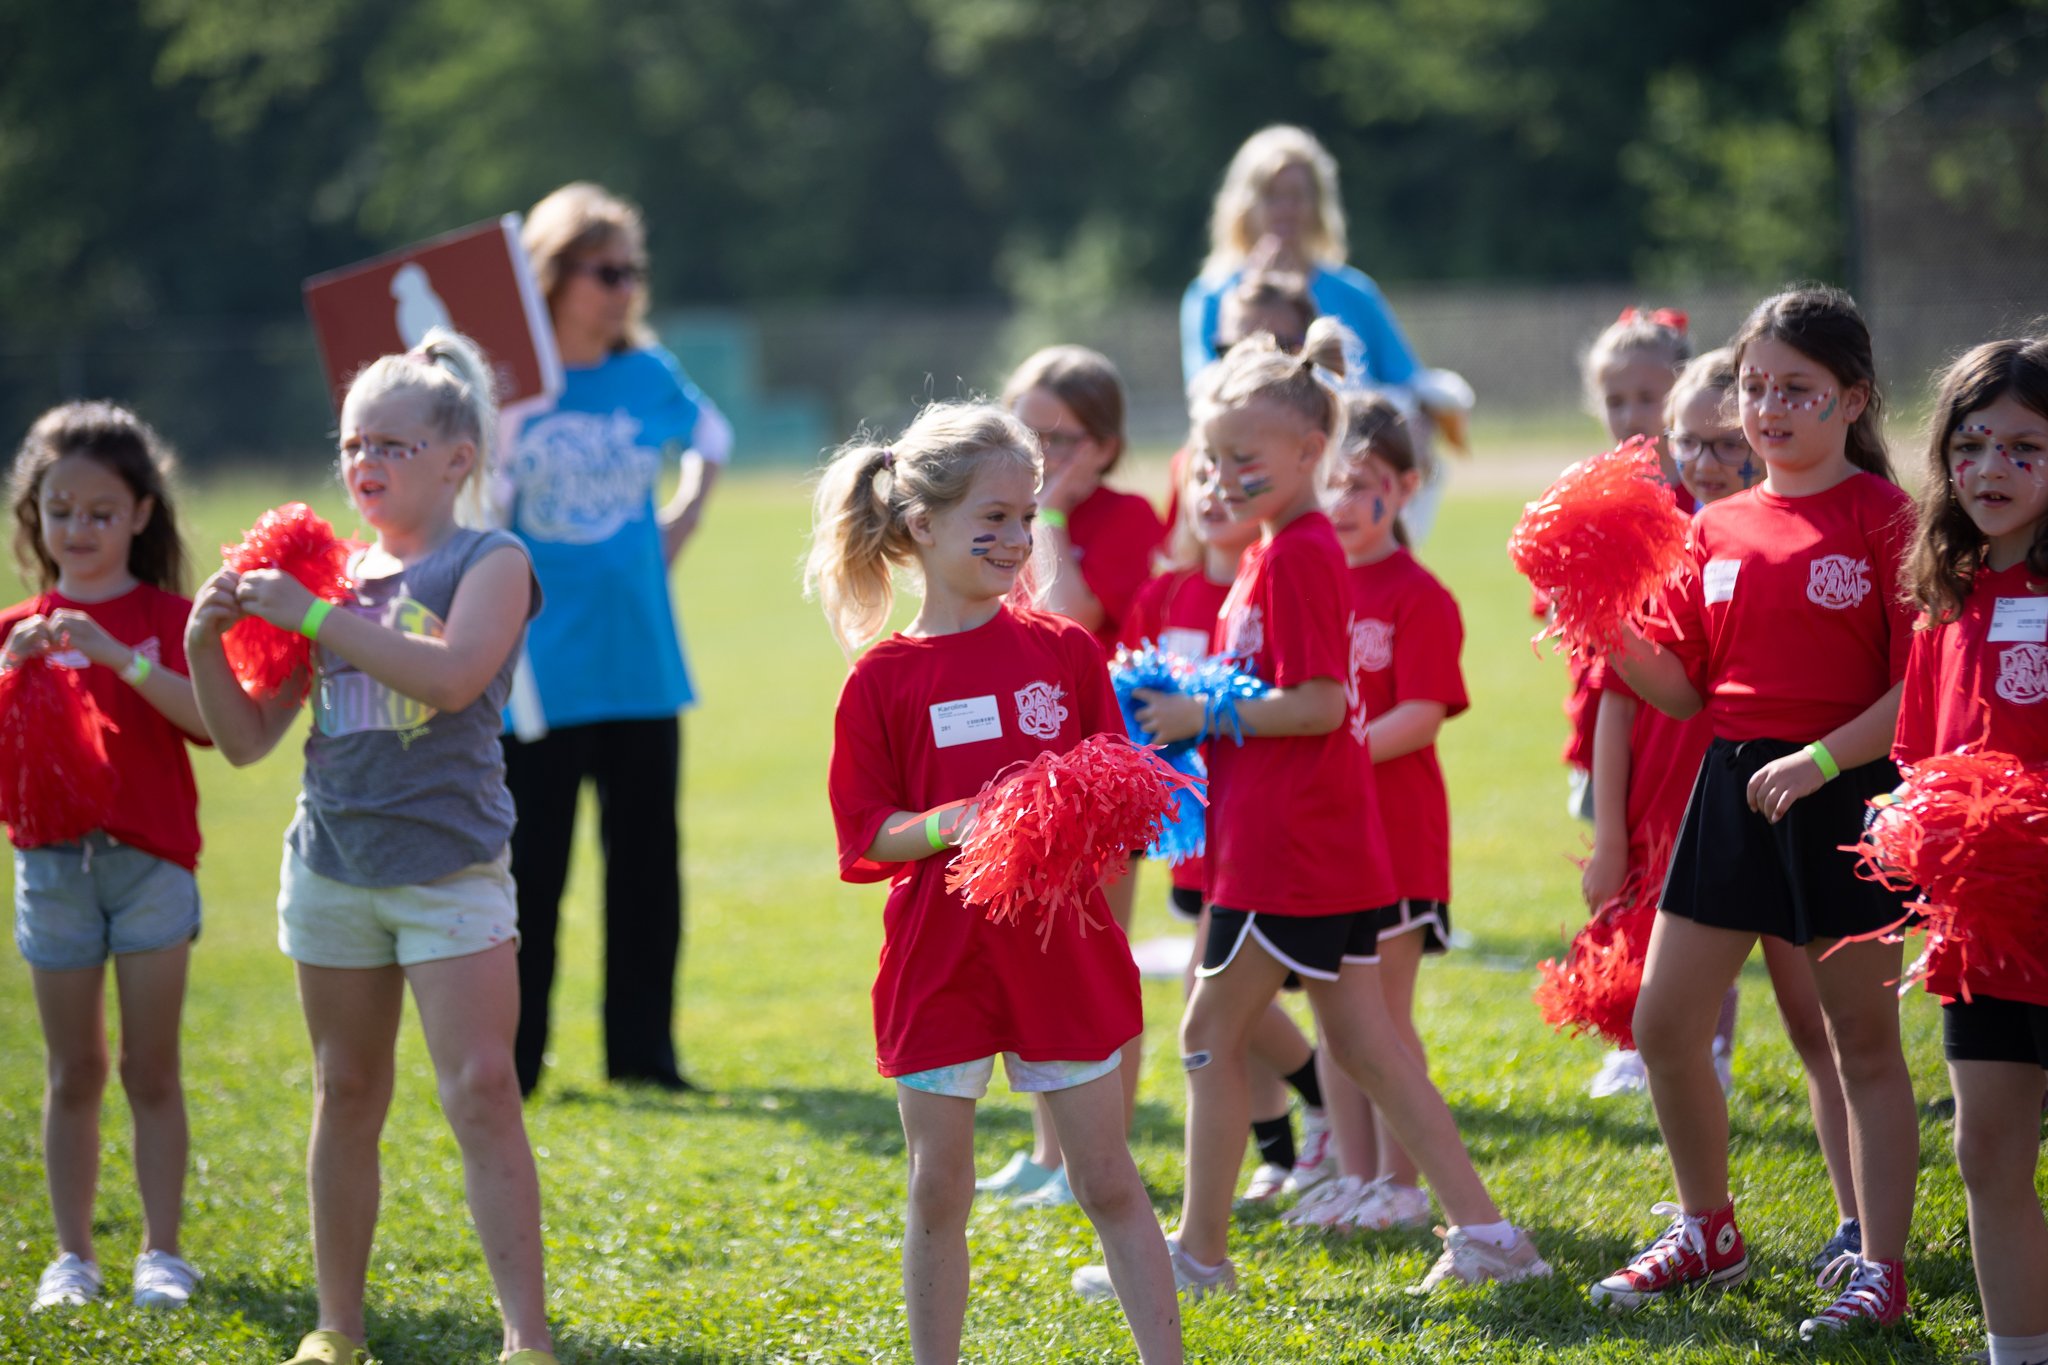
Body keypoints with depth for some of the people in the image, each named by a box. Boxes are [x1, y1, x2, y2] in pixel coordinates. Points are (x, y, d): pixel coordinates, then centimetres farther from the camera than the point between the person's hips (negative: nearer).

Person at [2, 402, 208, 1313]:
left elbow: (213, 719, -14)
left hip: (151, 859, -2)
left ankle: (161, 1252, 7)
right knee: (73, 1073, 6)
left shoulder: (168, 619, 1)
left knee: (150, 1069, 1)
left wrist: (121, 659, -23)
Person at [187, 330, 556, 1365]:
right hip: (333, 863, 5)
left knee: (482, 1092, -11)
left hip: (450, 867, -5)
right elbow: (247, 739, 11)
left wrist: (314, 616, -22)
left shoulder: (489, 562, -3)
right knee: (346, 1095, 11)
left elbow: (452, 673, -24)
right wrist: (206, 648, -7)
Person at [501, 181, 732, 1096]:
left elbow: (712, 438, 26)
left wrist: (683, 517, 12)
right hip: (540, 670, -4)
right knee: (528, 872, 1)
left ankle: (642, 1048, 16)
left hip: (640, 663, 4)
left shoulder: (648, 376, 5)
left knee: (647, 863, 8)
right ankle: (507, 1062, 9)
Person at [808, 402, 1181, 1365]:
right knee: (938, 1192, 6)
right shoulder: (885, 679, -2)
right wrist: (952, 824, -19)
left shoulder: (1066, 652, 4)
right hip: (939, 954, -1)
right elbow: (866, 834, -2)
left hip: (1062, 950, 1)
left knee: (1108, 1182, 5)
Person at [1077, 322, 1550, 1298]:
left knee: (1211, 1035, 2)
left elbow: (1318, 705, -22)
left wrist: (1203, 714, -15)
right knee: (1362, 1041, 10)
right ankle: (1483, 1231, 8)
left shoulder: (1296, 556, -16)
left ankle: (1200, 1250, 11)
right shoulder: (1282, 550, 15)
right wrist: (1193, 708, 11)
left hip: (1289, 851, -10)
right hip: (1334, 848, 10)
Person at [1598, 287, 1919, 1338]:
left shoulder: (1883, 519, -8)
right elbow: (1683, 689, 11)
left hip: (1844, 793, -6)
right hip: (1731, 784, 6)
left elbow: (1919, 688, -12)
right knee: (1664, 1023, 7)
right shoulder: (1718, 529, 9)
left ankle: (1880, 1268, 8)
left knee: (1862, 1040, 1)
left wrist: (1823, 759, -21)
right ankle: (1707, 1232, 26)